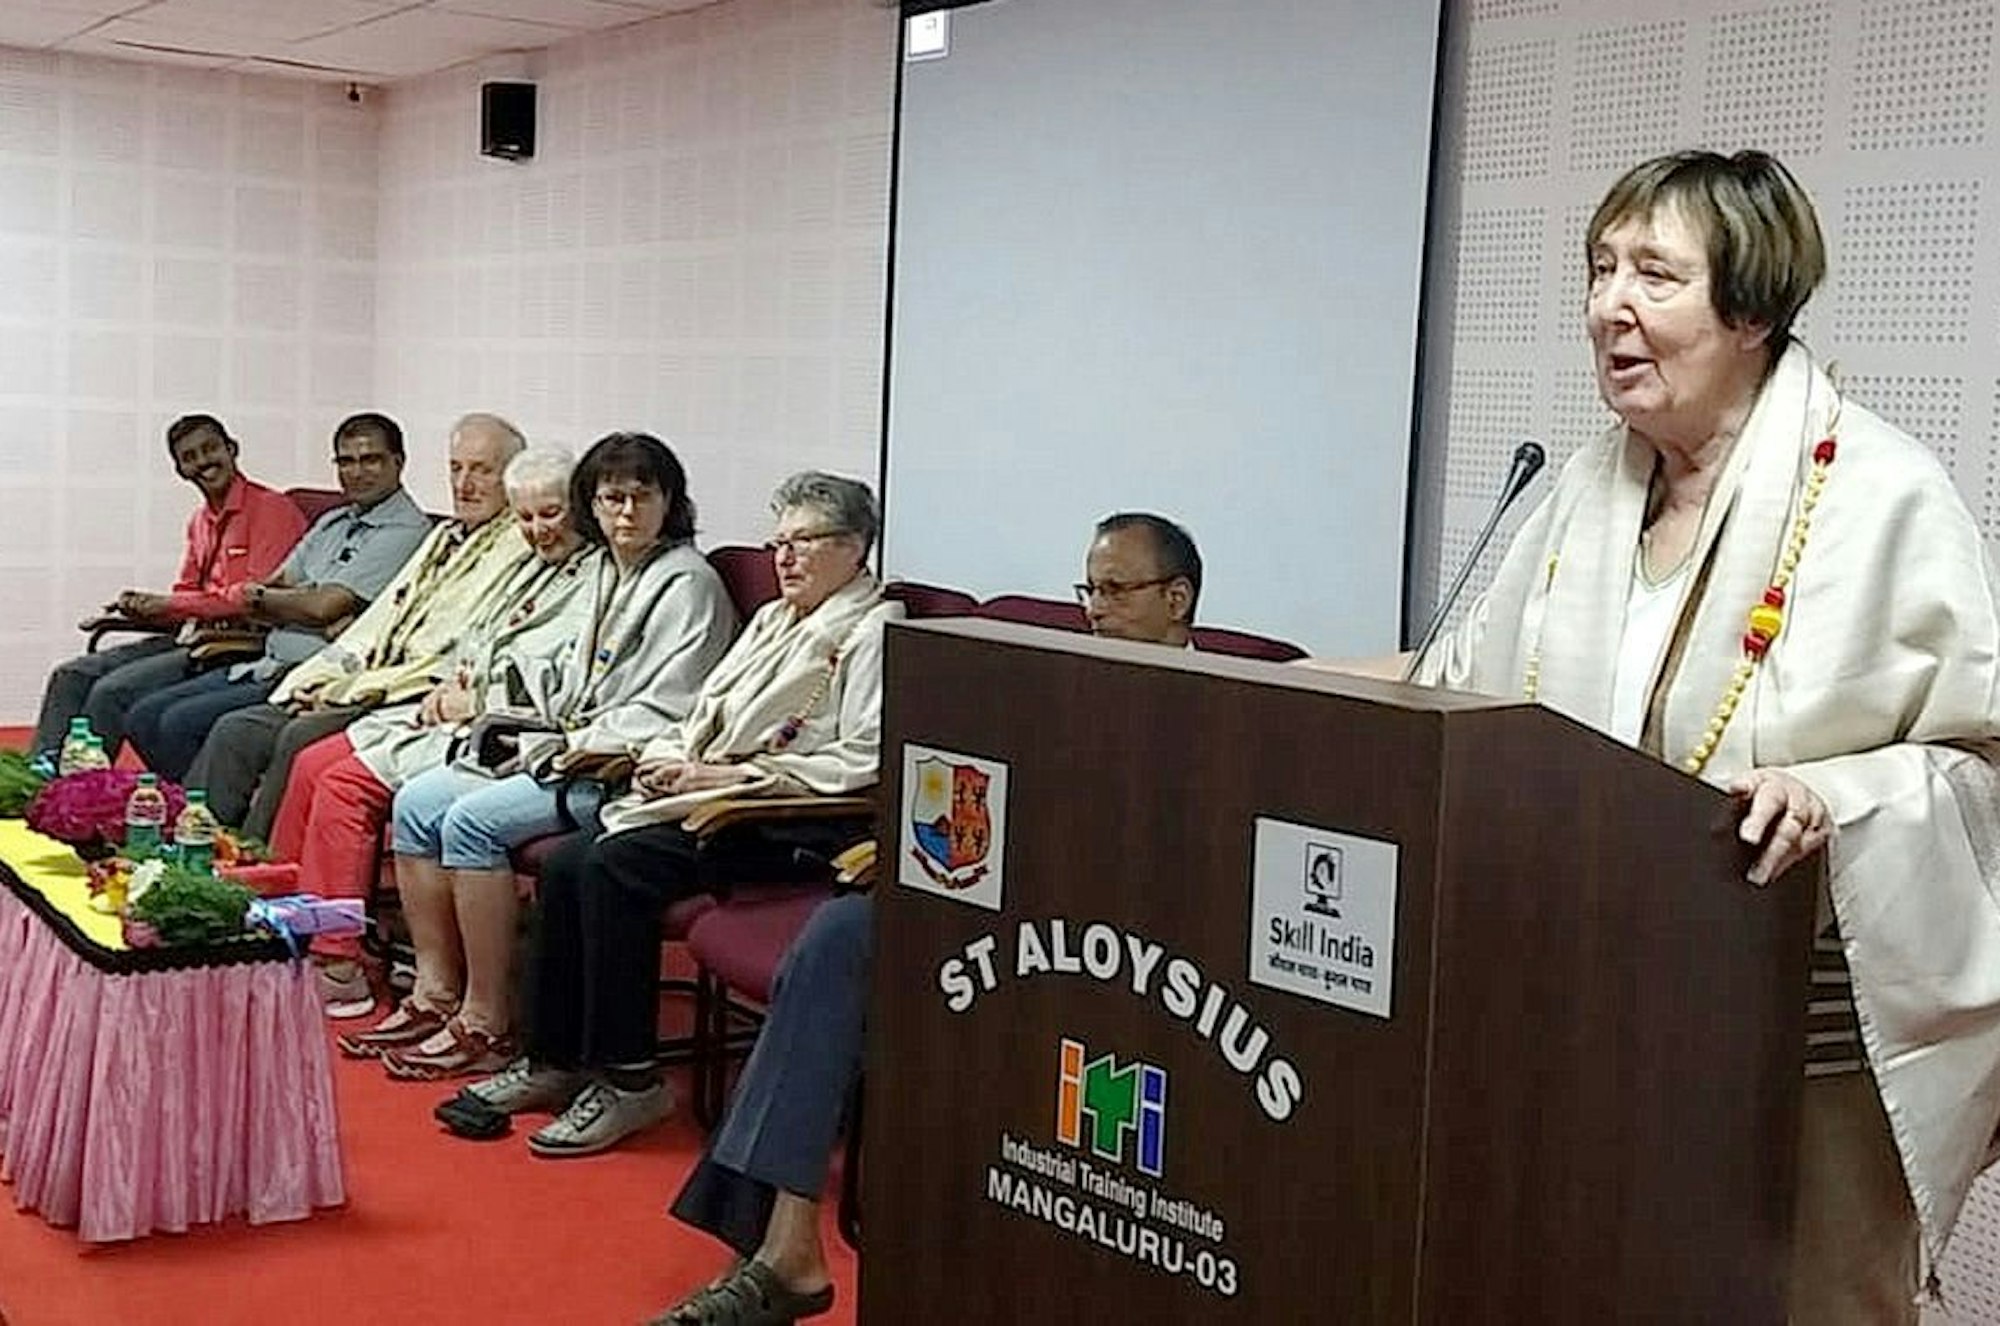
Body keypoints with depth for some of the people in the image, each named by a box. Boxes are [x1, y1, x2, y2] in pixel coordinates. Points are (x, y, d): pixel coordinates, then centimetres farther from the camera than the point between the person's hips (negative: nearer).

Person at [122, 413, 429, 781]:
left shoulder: (405, 531, -10)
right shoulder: (333, 523, 19)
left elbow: (324, 608, -18)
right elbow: (263, 592, 16)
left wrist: (258, 597, 2)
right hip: (266, 666, 9)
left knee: (183, 722, -21)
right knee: (143, 718, 1)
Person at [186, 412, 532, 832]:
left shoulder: (518, 550, -6)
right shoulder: (443, 536, 24)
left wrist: (353, 690, -14)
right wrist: (317, 680, 5)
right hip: (363, 694, 9)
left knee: (302, 736, -28)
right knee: (235, 731, -5)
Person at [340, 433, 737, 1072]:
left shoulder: (689, 582, -8)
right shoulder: (606, 572, 19)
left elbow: (668, 709, -15)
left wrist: (587, 745, -14)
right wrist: (545, 736, 7)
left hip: (621, 770, -9)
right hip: (567, 750, 9)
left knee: (474, 819, -24)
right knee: (417, 801, -3)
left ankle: (487, 1021, -17)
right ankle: (436, 992, -1)